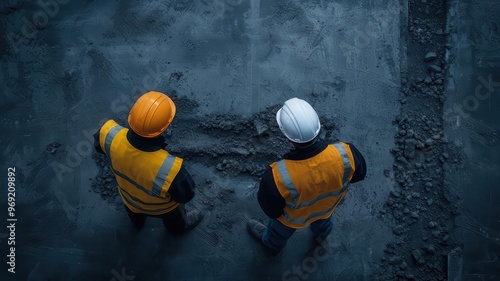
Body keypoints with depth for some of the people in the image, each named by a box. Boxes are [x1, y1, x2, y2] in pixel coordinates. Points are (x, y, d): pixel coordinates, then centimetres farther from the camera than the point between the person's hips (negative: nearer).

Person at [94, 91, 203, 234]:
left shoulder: (111, 135, -39)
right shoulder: (169, 168, -50)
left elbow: (99, 144, -12)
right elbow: (185, 194, -29)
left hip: (128, 193, 3)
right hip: (160, 206, -3)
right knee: (173, 215, 35)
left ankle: (137, 221, 75)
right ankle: (178, 226, 70)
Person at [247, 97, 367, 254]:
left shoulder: (278, 177, -46)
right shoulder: (345, 154, -38)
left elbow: (272, 210, -25)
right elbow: (359, 173, -14)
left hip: (295, 218, -2)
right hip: (329, 205, 3)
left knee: (280, 231, 34)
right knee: (322, 220, 41)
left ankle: (272, 244, 68)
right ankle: (322, 232, 75)